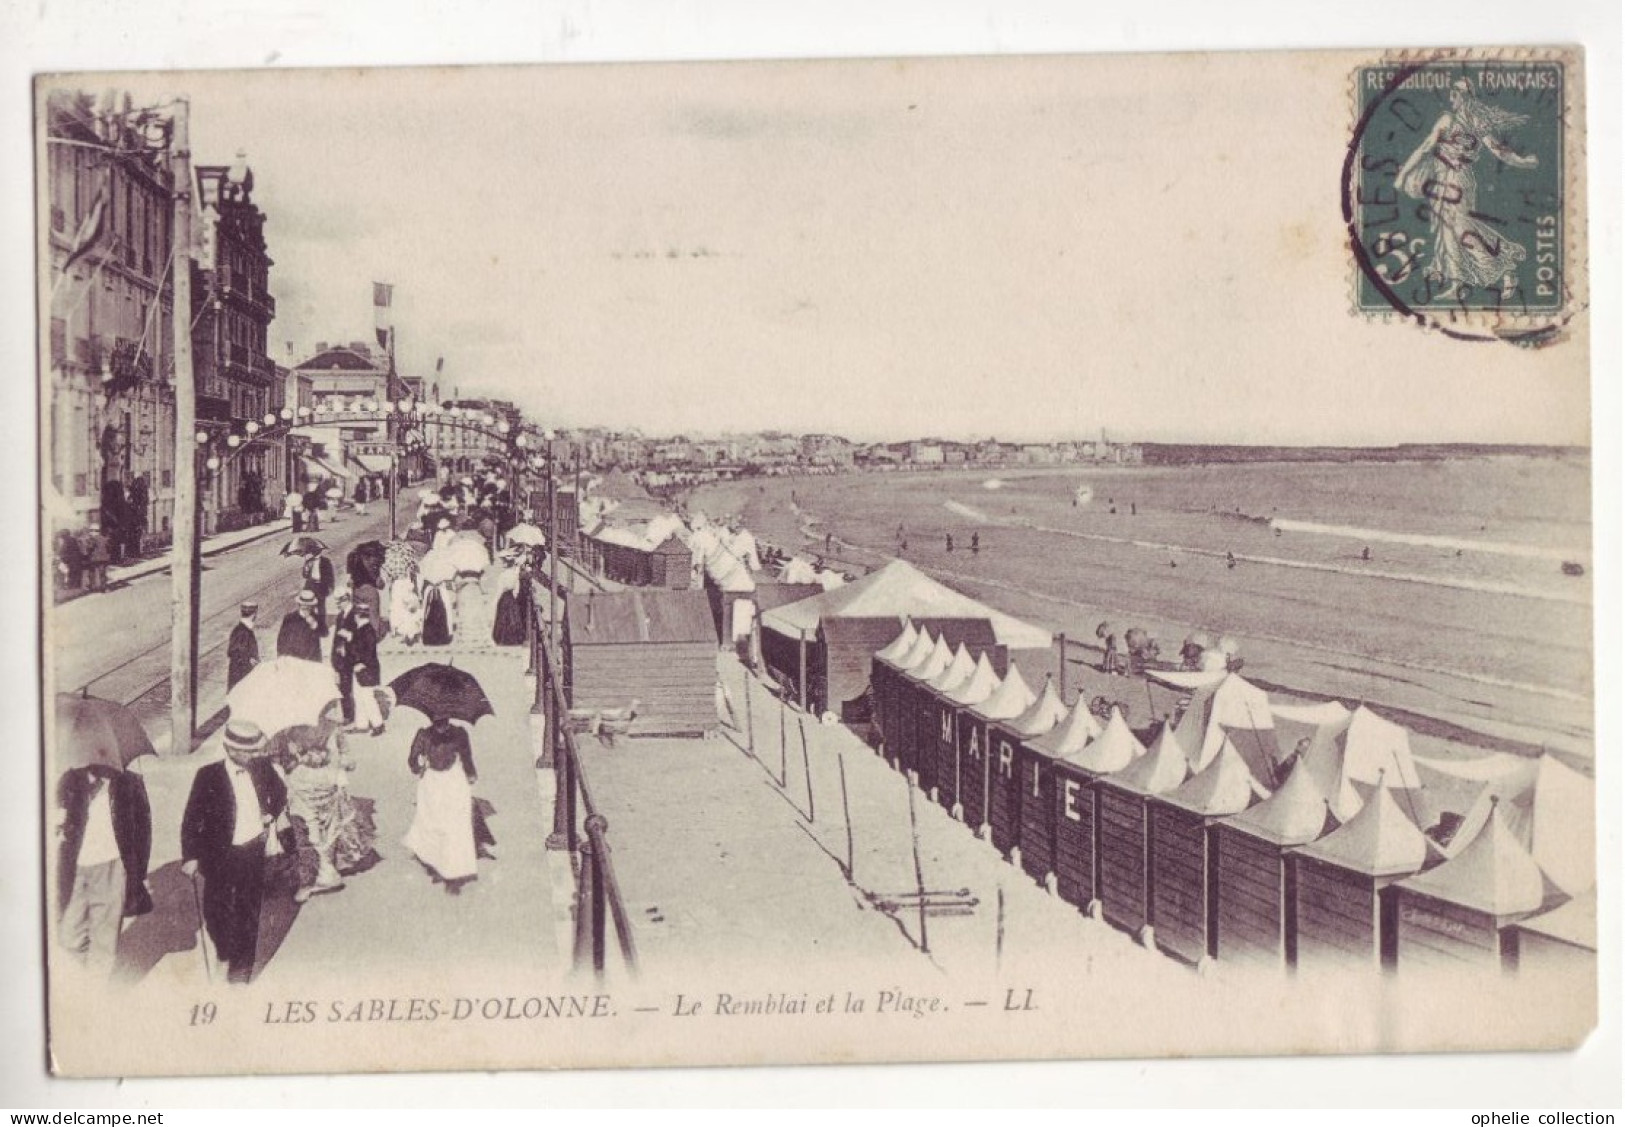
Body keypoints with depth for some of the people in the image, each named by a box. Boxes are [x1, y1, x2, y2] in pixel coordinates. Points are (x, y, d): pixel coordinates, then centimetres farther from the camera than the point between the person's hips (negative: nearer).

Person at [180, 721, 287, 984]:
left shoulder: (262, 767, -3)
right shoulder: (208, 776, -13)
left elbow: (280, 793, 19)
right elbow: (191, 818, -8)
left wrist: (271, 817, 5)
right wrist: (190, 856, -11)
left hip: (253, 851, 3)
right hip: (220, 854, -3)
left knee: (249, 910, 8)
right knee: (217, 910, 5)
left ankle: (241, 965, 22)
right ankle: (226, 952, 34)